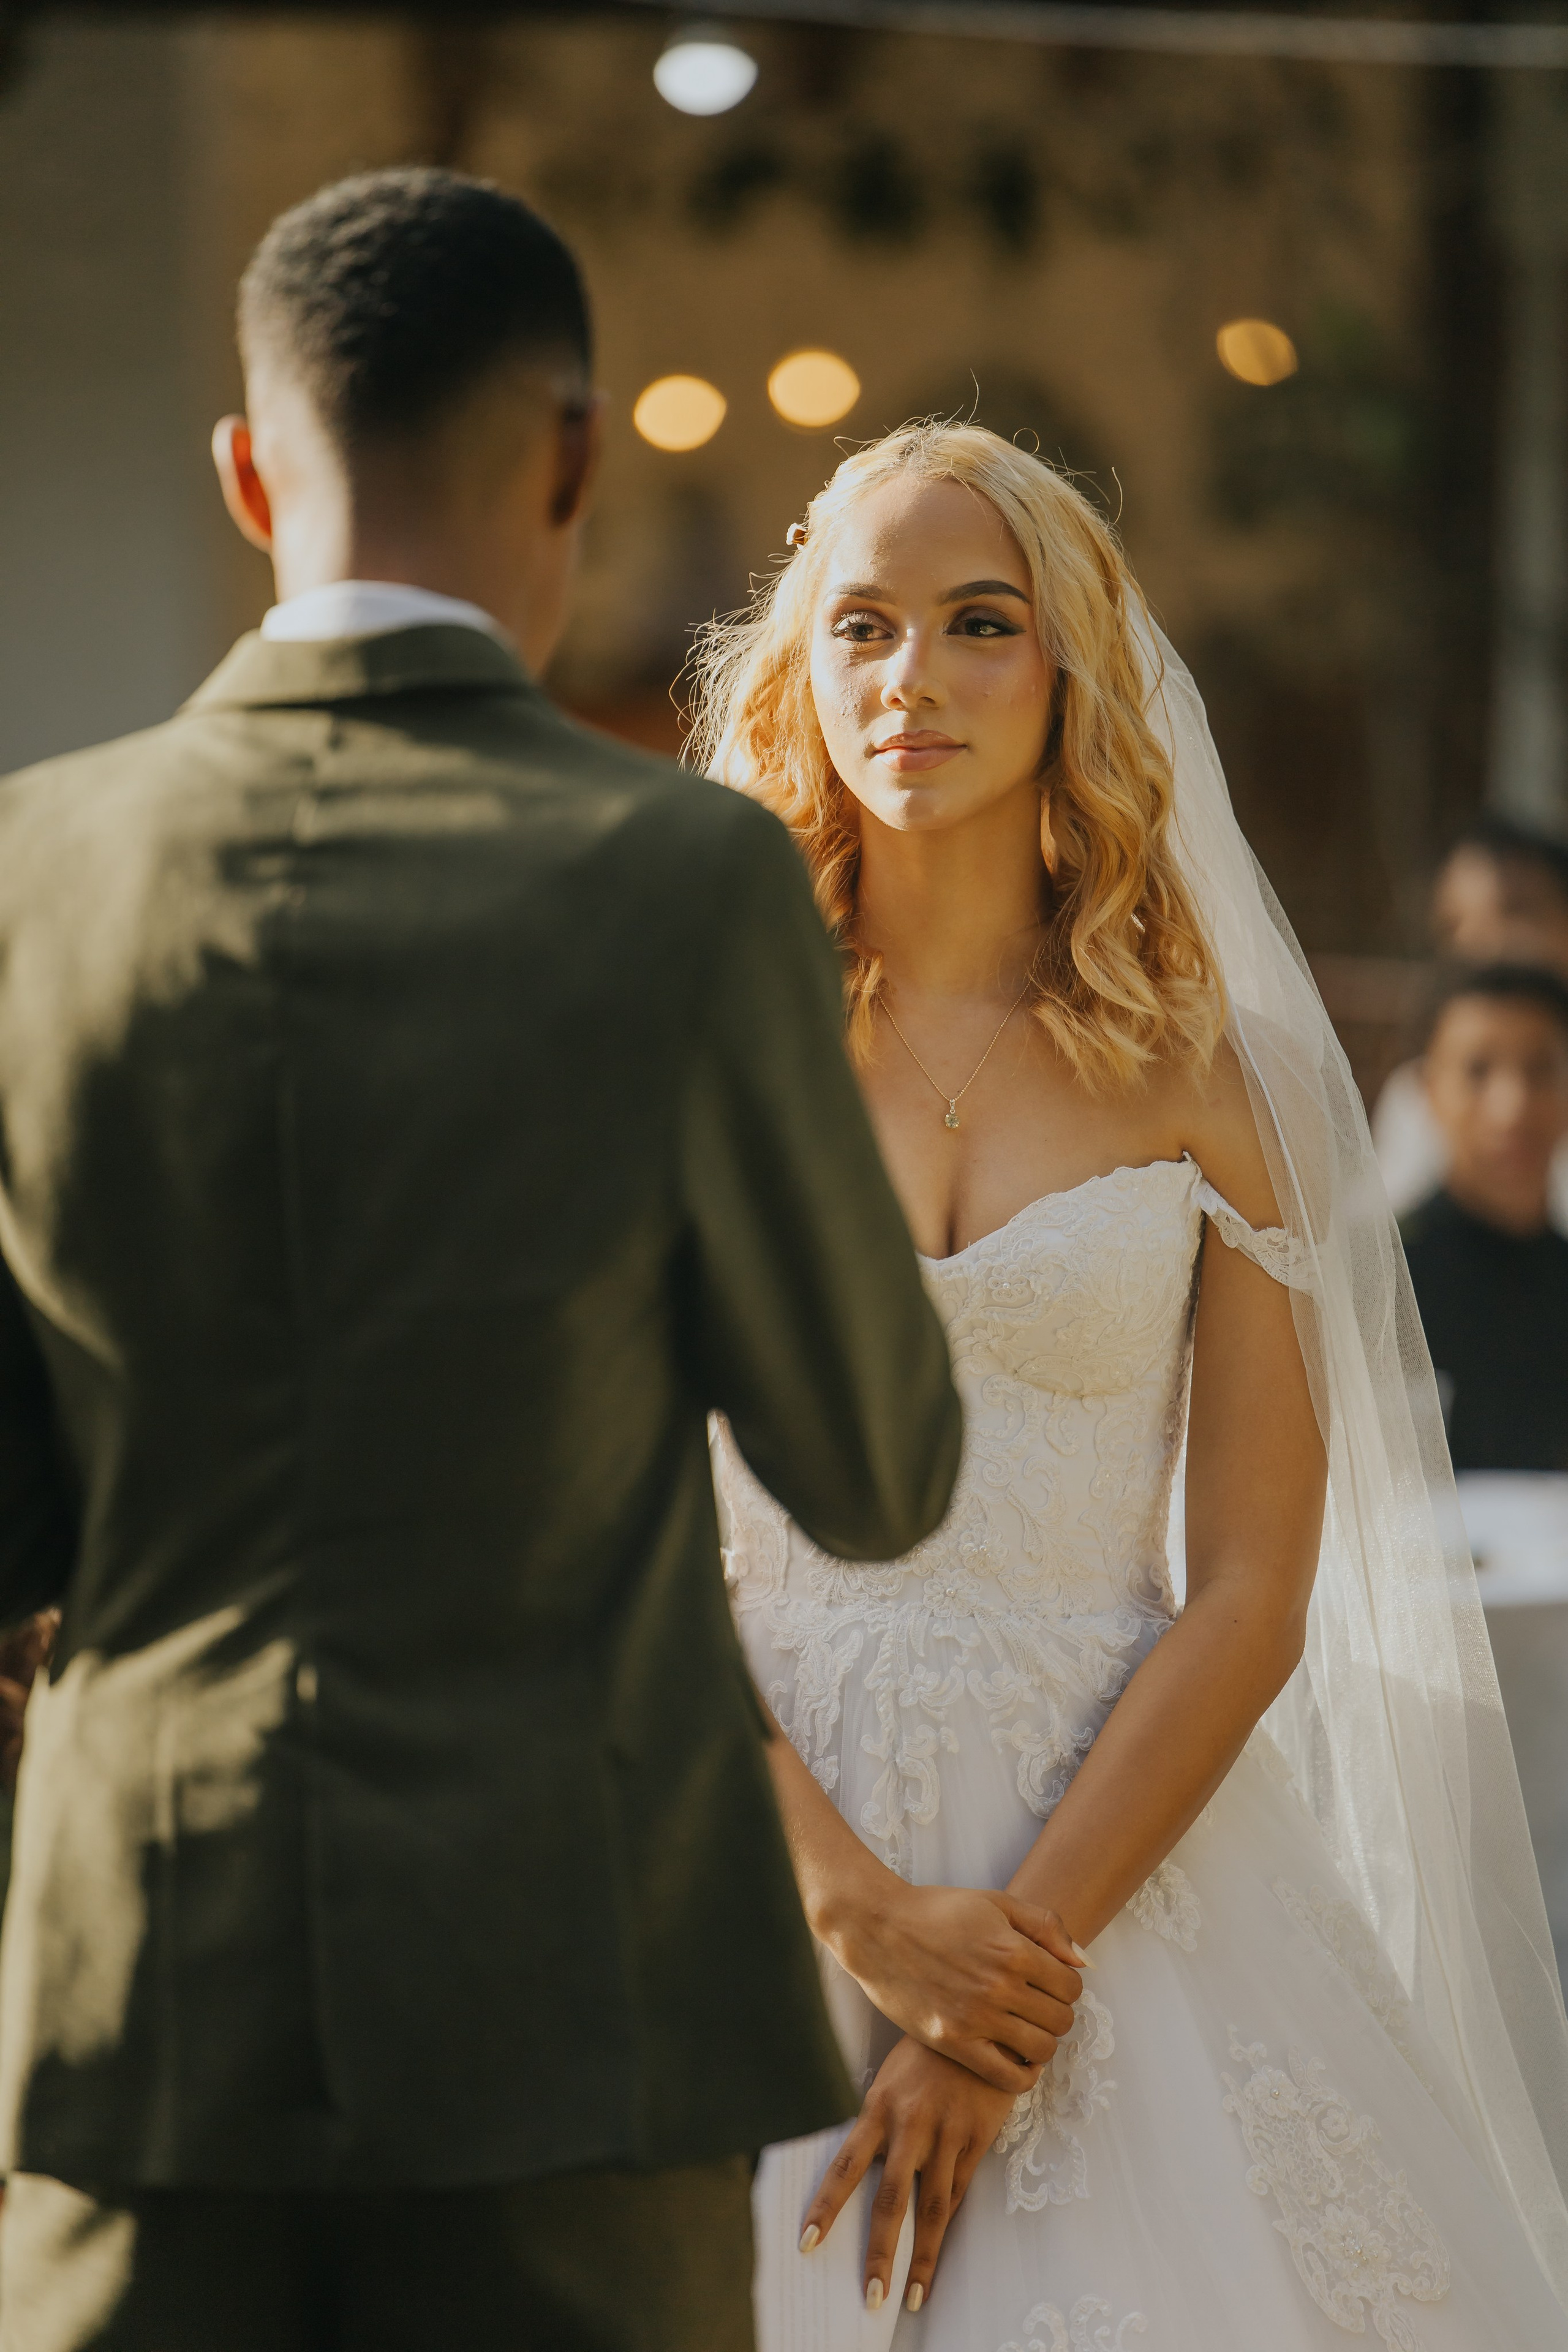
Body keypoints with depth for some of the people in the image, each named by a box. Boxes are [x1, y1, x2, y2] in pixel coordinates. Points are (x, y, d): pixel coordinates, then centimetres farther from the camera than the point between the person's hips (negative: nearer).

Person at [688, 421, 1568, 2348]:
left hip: (1121, 1861, 0)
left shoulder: (1203, 1082, 2)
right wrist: (862, 1908, -13)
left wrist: (1020, 1962, -13)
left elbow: (1253, 1597, -3)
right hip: (753, 1847, 0)